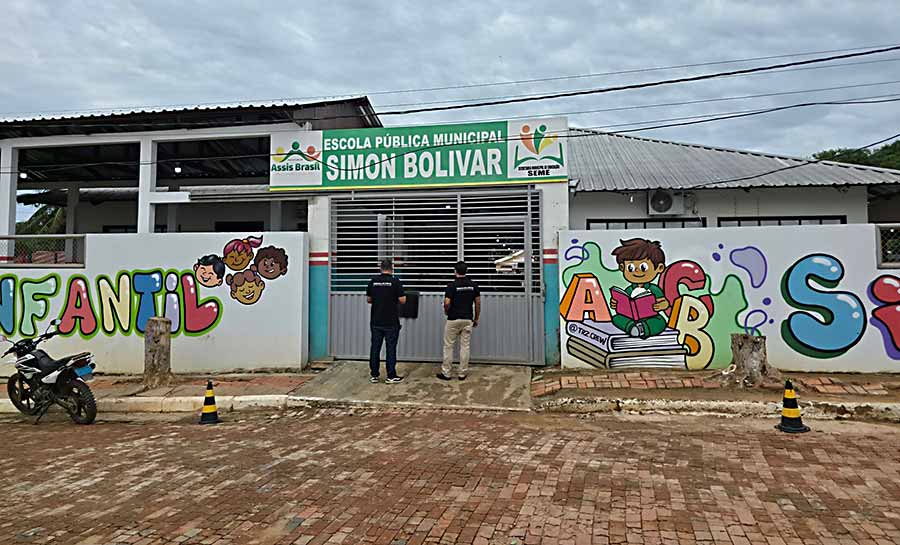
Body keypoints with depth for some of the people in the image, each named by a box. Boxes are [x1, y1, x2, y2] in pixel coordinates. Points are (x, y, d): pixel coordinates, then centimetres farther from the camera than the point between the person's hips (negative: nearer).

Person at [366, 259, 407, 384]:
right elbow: (402, 300, -9)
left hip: (376, 322, 4)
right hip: (391, 322, -4)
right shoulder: (395, 282, -10)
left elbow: (369, 300, 10)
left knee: (375, 348, 8)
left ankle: (374, 375, 12)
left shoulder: (373, 281, 3)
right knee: (391, 349, 2)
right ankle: (391, 376, 6)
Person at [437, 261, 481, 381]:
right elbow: (478, 303, 3)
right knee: (465, 346, 7)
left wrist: (446, 312, 6)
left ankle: (447, 373, 9)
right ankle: (462, 373, 9)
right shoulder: (473, 285, 1)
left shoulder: (451, 285, -11)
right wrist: (476, 319, 13)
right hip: (468, 319, 3)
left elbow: (447, 303, -16)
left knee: (448, 346, 6)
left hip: (453, 320, -3)